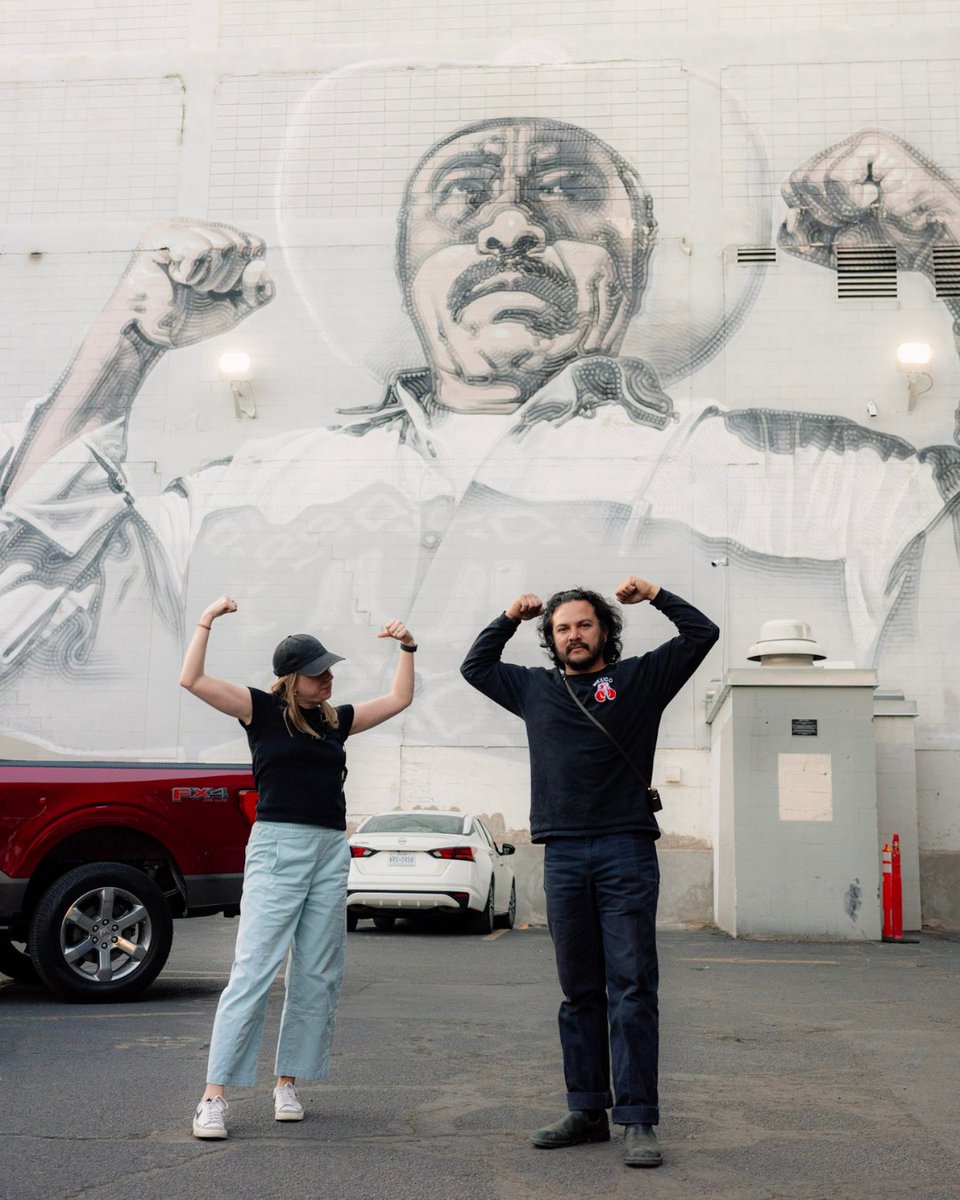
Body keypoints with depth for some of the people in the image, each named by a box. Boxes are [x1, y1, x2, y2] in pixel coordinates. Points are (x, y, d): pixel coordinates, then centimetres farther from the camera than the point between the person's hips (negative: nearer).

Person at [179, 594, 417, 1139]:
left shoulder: (336, 719, 15)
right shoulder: (262, 710, 2)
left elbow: (399, 699, 25)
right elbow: (193, 680, -7)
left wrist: (407, 648, 16)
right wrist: (207, 620, -7)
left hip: (332, 853, 6)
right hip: (278, 848, -5)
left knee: (317, 977, 6)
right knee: (254, 971, -11)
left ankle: (288, 1083, 17)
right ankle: (215, 1095, -8)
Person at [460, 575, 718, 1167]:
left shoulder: (640, 677, 8)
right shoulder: (535, 687, 17)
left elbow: (703, 633, 7)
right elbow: (475, 667, 29)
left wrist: (655, 594, 5)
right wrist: (509, 618, 20)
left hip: (626, 852, -3)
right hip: (563, 857, 4)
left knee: (632, 989, -4)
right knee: (580, 993, 10)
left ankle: (638, 1119, -2)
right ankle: (587, 1111, 18)